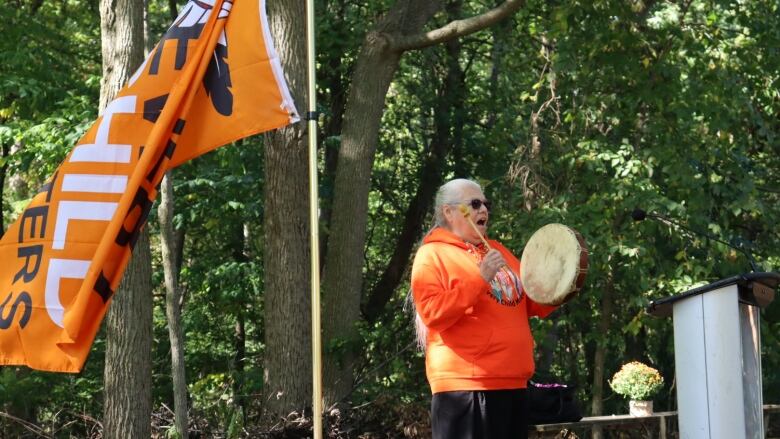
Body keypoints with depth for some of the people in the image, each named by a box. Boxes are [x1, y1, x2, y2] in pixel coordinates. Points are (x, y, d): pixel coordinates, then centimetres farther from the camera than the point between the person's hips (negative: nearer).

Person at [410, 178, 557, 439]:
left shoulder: (497, 251, 18)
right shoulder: (432, 255, -3)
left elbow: (530, 306, 24)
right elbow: (433, 314, -16)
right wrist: (479, 278, -21)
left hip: (512, 382, 8)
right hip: (465, 385, -8)